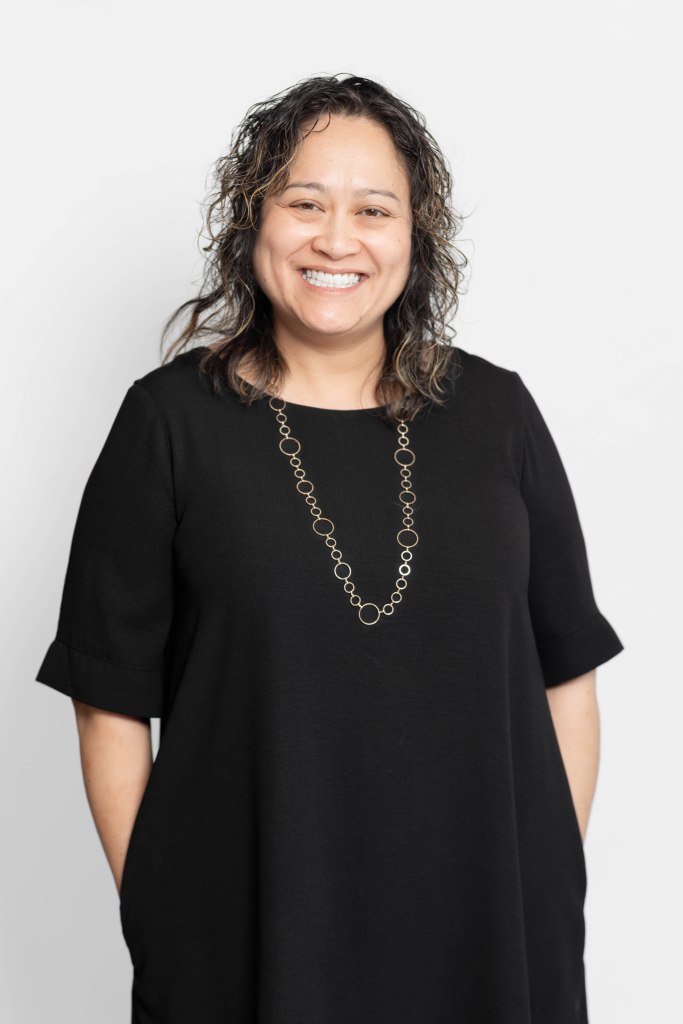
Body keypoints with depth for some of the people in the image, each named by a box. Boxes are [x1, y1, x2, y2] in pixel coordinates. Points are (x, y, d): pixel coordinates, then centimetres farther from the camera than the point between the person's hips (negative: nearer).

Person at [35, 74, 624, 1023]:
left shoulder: (496, 412, 1)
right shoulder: (172, 420, -5)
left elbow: (567, 674, 4)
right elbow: (112, 701, -4)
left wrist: (559, 888, 3)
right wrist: (152, 912, -5)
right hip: (246, 933, -2)